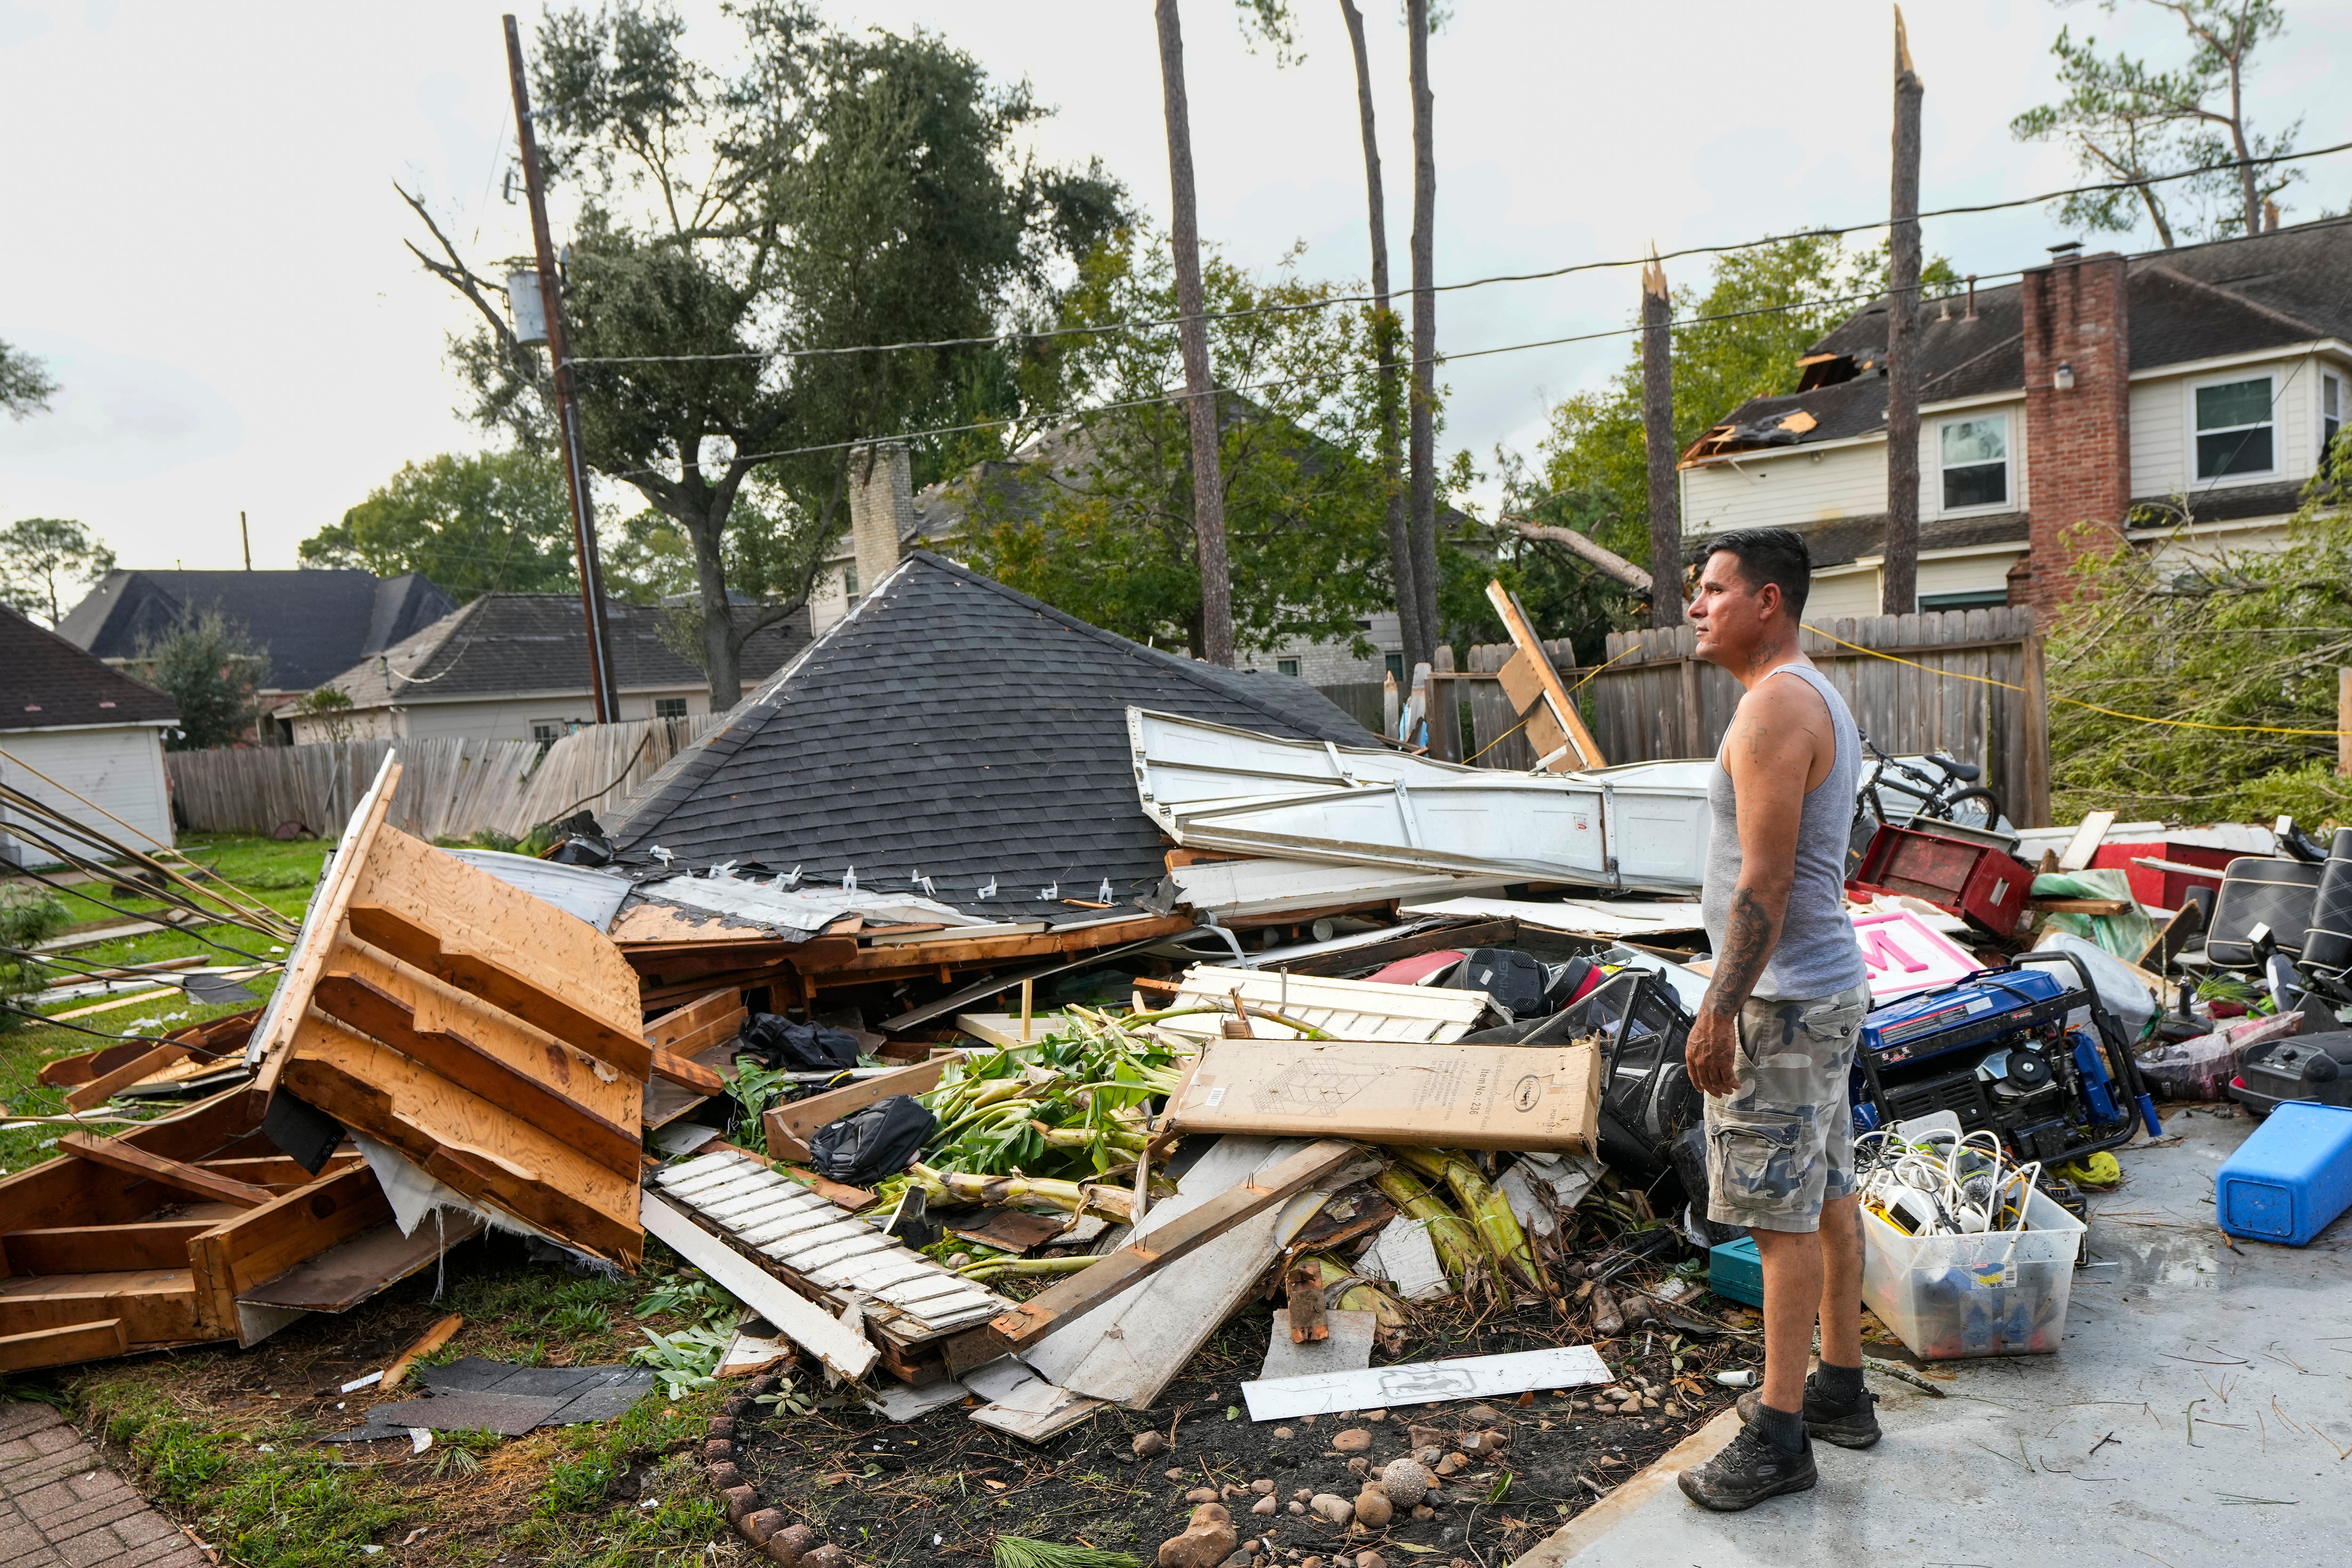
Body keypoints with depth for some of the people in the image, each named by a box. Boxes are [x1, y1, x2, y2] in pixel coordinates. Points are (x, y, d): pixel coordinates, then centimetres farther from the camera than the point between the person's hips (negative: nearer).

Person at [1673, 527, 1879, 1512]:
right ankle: (1840, 1392, 29)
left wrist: (1719, 1009, -21)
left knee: (1782, 1212, -3)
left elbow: (1764, 882, -23)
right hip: (1827, 985, 11)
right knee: (1827, 1197, 17)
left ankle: (1780, 1435, 7)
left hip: (1782, 998, -11)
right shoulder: (1818, 700, 15)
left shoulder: (1773, 706, -18)